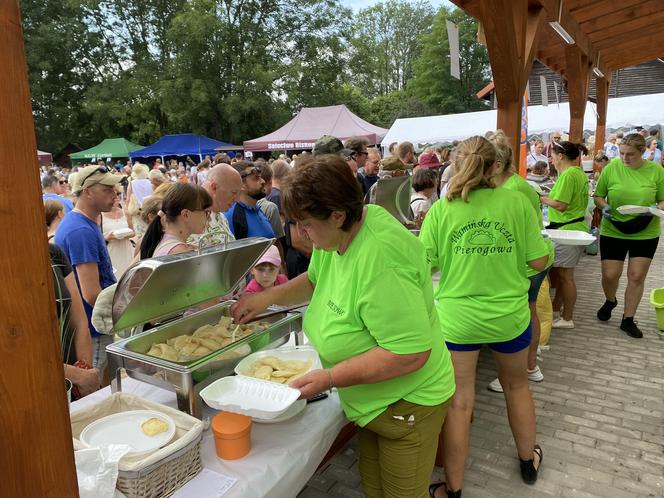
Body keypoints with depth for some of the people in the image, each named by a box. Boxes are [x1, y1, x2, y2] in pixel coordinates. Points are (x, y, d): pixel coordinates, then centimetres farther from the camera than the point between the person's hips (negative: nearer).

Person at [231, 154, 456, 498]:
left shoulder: (381, 261, -35)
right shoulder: (337, 234, -6)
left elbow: (412, 353, -33)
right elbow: (315, 280, 15)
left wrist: (331, 377, -28)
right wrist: (269, 296, 1)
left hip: (407, 402, -8)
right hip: (373, 401, 8)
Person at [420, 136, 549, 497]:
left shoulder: (441, 209, -10)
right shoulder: (517, 203, -8)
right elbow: (539, 262, -5)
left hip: (456, 319, -1)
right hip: (509, 316, 2)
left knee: (458, 403, 11)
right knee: (516, 385, 26)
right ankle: (528, 460, 48)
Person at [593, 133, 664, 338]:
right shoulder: (611, 167, -7)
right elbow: (598, 196, 3)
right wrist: (604, 206, -18)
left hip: (645, 233, 1)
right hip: (613, 231, 0)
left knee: (637, 276, 5)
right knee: (610, 275, 1)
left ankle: (628, 319, 22)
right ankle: (610, 301, 36)